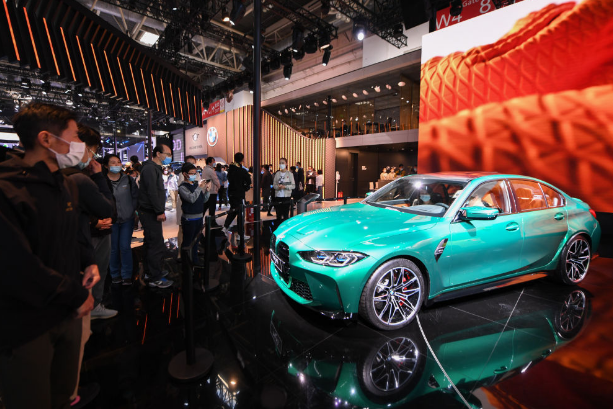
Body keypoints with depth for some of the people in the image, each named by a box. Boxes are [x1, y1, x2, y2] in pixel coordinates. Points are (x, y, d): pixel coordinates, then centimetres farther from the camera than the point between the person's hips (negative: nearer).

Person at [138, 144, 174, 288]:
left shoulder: (155, 168, 19)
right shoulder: (150, 168, -15)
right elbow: (152, 192, -23)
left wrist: (159, 210, 19)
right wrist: (160, 211, -22)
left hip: (151, 213, 11)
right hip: (150, 213, -11)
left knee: (151, 243, 18)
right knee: (157, 245, -7)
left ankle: (149, 272, 31)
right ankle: (155, 278, 1)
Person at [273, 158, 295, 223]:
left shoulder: (289, 174, 0)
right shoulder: (277, 174, 8)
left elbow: (293, 186, -3)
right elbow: (274, 185, 9)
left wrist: (285, 186, -16)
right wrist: (278, 186, -12)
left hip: (286, 196, -2)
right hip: (278, 196, 2)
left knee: (286, 213, 1)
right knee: (278, 213, 5)